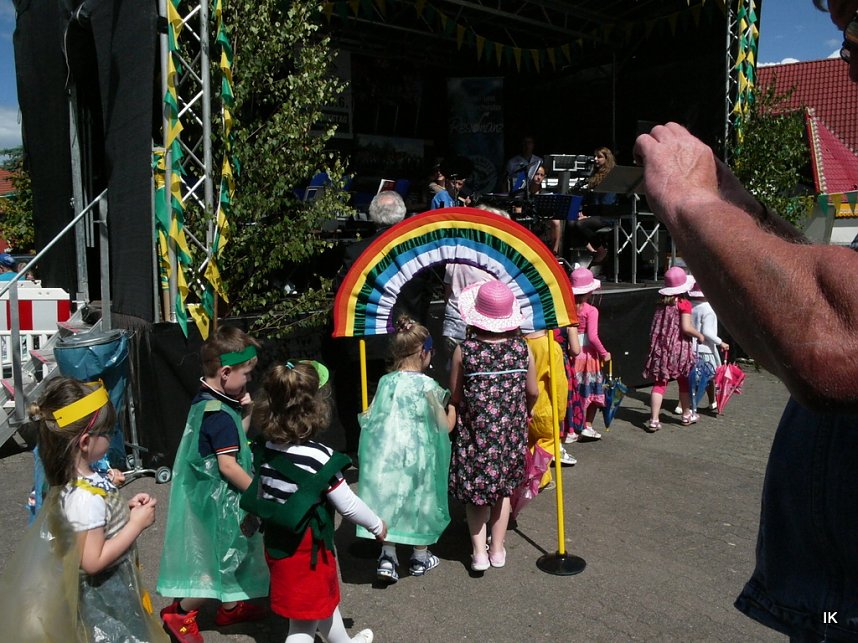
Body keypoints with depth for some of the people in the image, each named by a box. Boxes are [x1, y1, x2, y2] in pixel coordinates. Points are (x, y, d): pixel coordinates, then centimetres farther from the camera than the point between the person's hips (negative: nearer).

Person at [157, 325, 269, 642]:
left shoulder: (204, 401, 4)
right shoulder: (221, 414, -26)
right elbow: (227, 465, -26)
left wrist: (246, 413, -3)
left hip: (209, 495, 10)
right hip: (218, 500, -10)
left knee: (233, 552, 23)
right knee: (224, 558, 6)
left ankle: (231, 607, 39)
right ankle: (180, 613, 20)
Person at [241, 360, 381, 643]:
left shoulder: (267, 450, -6)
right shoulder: (321, 457, -26)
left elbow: (260, 494, 8)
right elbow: (348, 505, -18)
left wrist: (253, 519, 29)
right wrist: (377, 525, -1)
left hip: (277, 544, 7)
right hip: (308, 550, -7)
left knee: (326, 595, 29)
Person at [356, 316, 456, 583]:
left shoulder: (385, 382, -1)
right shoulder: (428, 385, -12)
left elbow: (369, 418, 5)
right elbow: (445, 427, -6)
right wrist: (452, 408, 11)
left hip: (386, 454, 3)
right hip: (417, 455, -3)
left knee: (389, 498, 15)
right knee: (419, 500, 14)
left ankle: (387, 556, 12)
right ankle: (420, 557, 30)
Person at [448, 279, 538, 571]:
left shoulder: (464, 350, -14)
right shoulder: (521, 348, -8)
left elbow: (455, 396, -7)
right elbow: (532, 392, 0)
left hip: (474, 430, -2)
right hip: (511, 431, 2)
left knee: (475, 490, 13)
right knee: (503, 487, 18)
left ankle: (479, 552, 14)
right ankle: (497, 549, 28)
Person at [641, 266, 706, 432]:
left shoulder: (661, 304, 6)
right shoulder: (684, 304, -10)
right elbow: (686, 327, -18)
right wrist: (699, 335, -2)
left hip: (660, 348, 4)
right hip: (679, 348, -4)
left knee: (660, 383, 2)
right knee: (684, 382, 16)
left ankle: (654, 420, -5)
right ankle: (687, 415, 33)